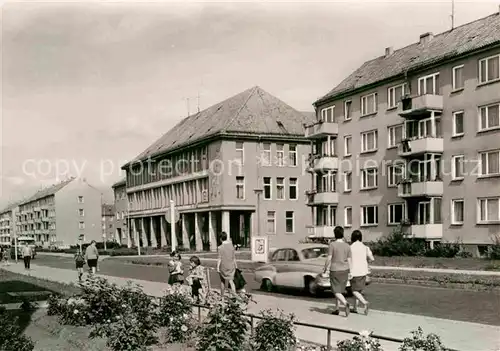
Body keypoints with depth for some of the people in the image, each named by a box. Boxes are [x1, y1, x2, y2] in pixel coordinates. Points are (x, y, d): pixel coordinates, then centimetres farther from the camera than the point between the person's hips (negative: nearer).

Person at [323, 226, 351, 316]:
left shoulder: (332, 245, -13)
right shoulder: (347, 246, 0)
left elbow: (329, 259, -13)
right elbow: (349, 261, 1)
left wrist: (325, 269, 2)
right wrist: (350, 273, 9)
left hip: (335, 271, -5)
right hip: (345, 271, 5)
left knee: (336, 292, -1)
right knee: (339, 290, 18)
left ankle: (345, 303, -26)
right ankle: (336, 309, 21)